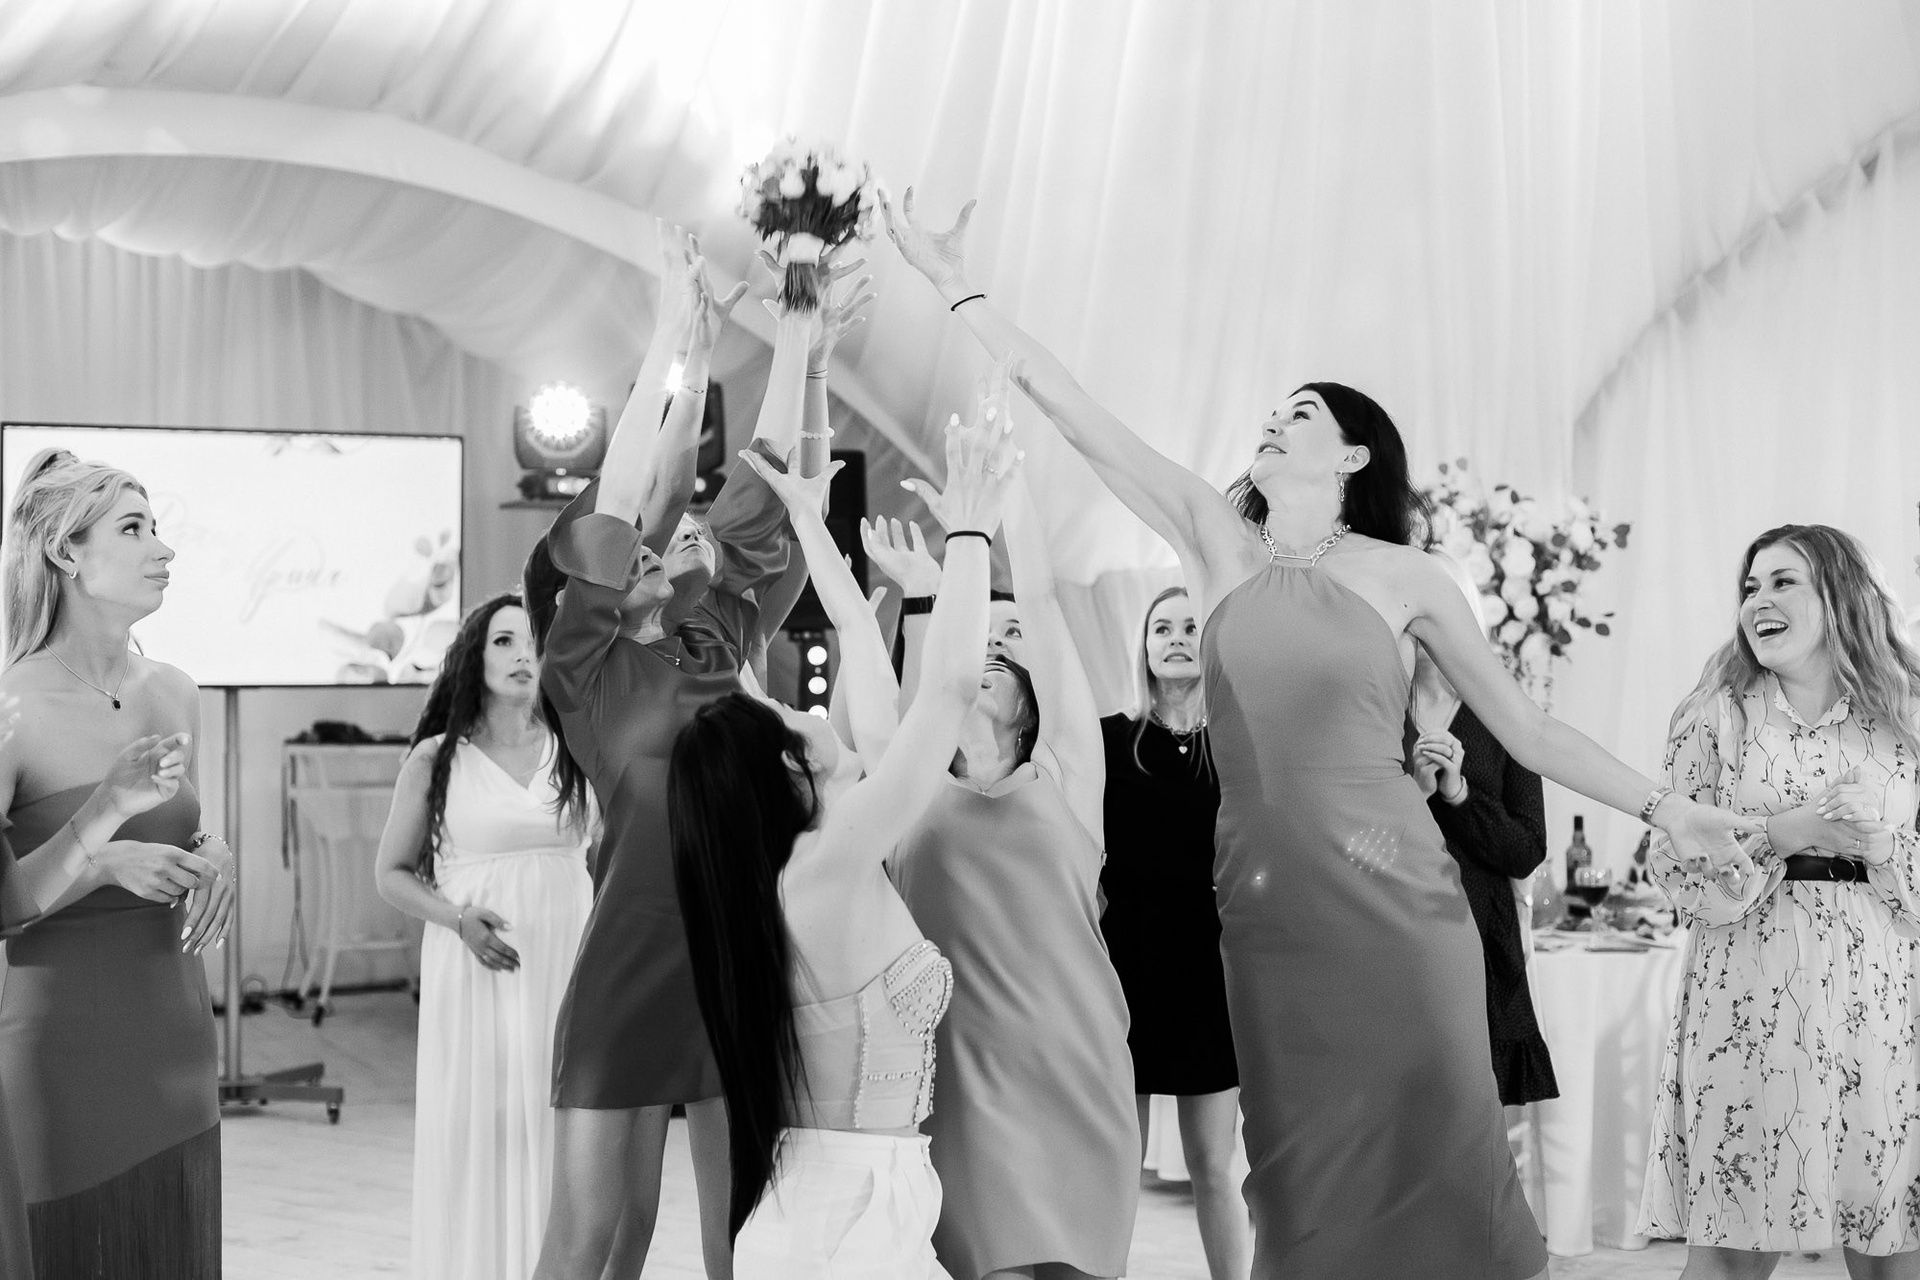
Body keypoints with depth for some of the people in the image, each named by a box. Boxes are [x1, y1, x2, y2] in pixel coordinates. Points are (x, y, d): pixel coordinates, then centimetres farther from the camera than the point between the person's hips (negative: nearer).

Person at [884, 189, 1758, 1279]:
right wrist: (963, 293, 1)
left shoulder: (1403, 576, 3)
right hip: (1270, 903, 2)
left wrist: (1663, 807, 2)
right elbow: (1078, 413, 4)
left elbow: (1524, 726, 8)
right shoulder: (1218, 543, 8)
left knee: (1433, 1163, -4)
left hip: (1397, 896, -2)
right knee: (1309, 1178, 3)